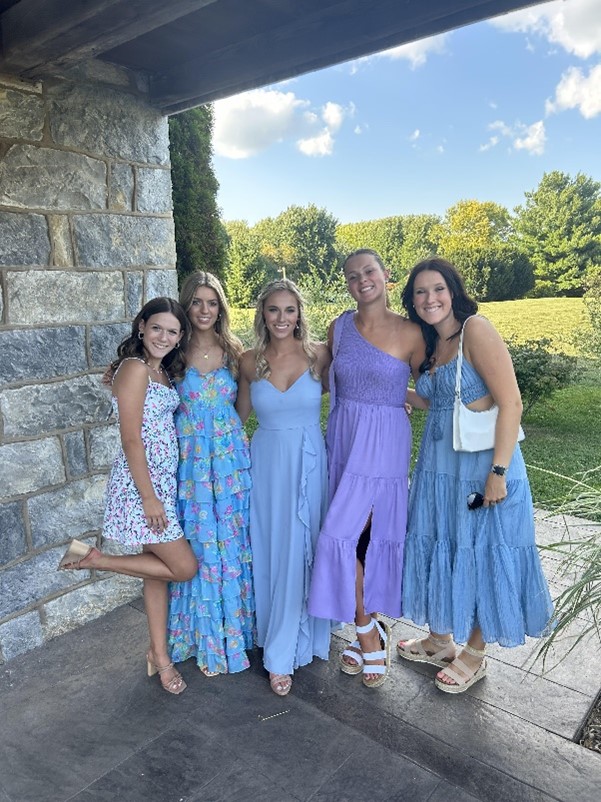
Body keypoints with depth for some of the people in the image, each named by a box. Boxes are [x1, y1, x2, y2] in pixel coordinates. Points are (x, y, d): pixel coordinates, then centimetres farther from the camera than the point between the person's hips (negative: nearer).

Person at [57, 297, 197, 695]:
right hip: (141, 483, -9)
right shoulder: (135, 368, -17)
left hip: (163, 479, 9)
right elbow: (131, 440, -19)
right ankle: (92, 558, 9)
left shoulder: (161, 370, 10)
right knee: (184, 566, -1)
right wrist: (148, 497, -18)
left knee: (159, 565, 16)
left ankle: (159, 655, 30)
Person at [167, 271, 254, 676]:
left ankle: (237, 626, 32)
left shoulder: (233, 351, 4)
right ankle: (207, 635, 27)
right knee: (199, 545, 7)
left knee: (234, 542, 10)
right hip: (192, 461, -1)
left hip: (231, 458, 2)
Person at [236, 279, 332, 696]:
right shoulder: (250, 361, 1)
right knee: (272, 552, 8)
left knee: (305, 550, 5)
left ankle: (284, 650, 25)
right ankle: (278, 654, 26)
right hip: (267, 463, 1)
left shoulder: (319, 355, -4)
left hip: (310, 462, -1)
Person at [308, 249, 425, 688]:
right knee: (363, 535, 10)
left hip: (384, 442, -4)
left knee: (341, 534, -9)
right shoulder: (340, 327, 5)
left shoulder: (409, 333, -8)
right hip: (343, 437, 5)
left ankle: (367, 631, 15)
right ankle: (372, 631, 29)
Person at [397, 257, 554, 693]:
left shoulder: (476, 329, -15)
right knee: (438, 548, 17)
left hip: (482, 465, -8)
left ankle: (474, 655, 30)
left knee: (481, 555, 8)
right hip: (439, 465, 8)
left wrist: (498, 472, -21)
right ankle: (439, 641, 38)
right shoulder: (430, 345, 9)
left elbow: (511, 404, -19)